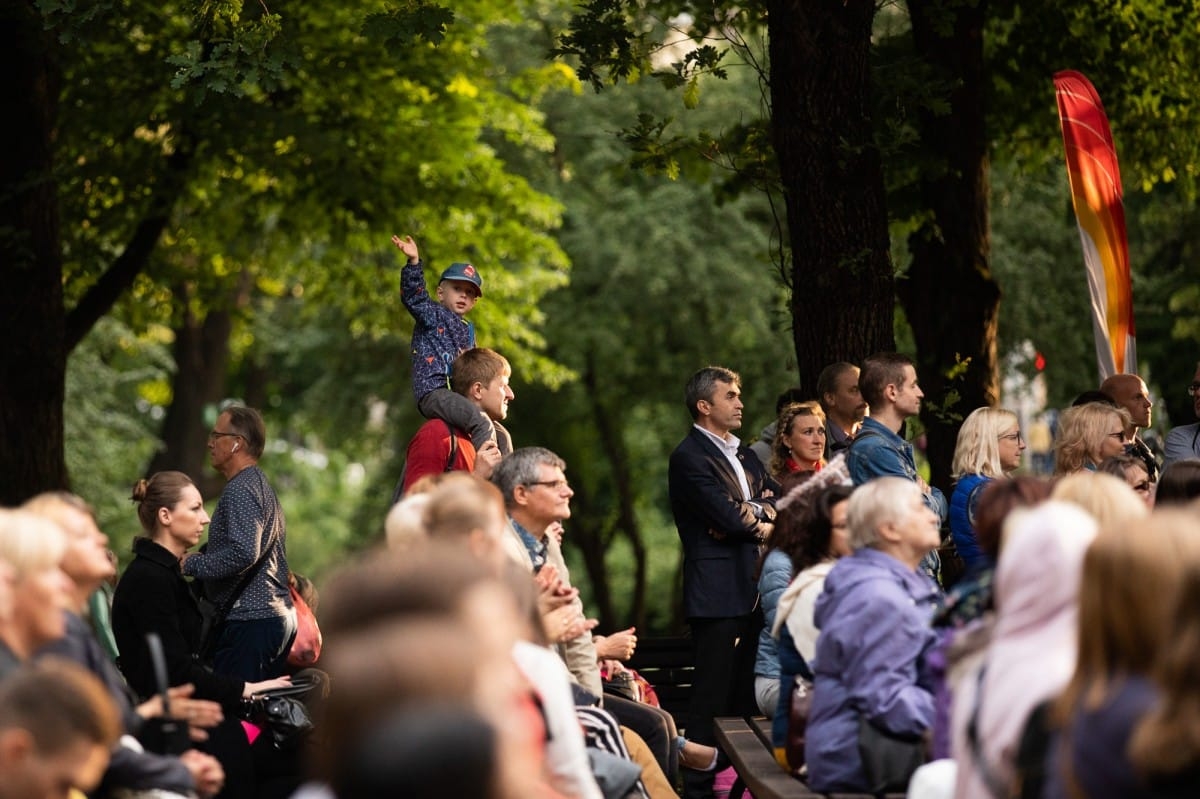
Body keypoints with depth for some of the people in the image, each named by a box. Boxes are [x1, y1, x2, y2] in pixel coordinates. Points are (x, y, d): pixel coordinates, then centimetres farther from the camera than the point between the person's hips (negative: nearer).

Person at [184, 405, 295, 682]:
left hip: (248, 621, -11)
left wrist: (192, 564, -13)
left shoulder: (241, 490, -13)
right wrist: (200, 554, 15)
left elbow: (243, 553, -25)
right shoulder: (262, 484, 20)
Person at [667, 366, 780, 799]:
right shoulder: (690, 457, -9)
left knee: (746, 693, 10)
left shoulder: (742, 455, 20)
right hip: (717, 589, -8)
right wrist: (761, 526, 1)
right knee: (712, 696, -7)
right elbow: (729, 518, -17)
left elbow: (778, 500, 10)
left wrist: (747, 517, -10)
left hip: (752, 586, 8)